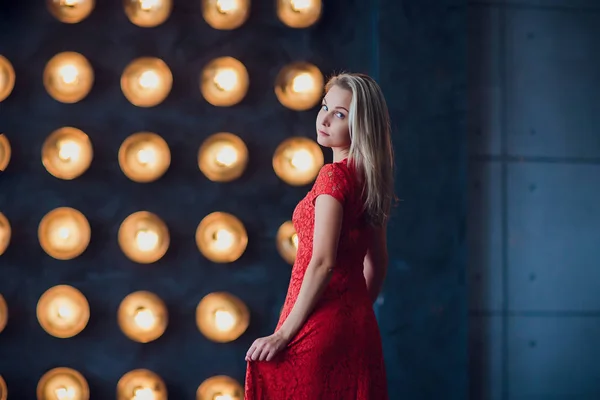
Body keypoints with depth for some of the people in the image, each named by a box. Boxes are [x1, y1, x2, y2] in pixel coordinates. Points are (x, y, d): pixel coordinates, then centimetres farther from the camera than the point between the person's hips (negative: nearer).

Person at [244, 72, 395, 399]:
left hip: (319, 324, -8)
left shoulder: (334, 175, -13)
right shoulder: (368, 178, 10)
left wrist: (284, 334, -17)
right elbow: (377, 262, 18)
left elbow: (323, 263, -19)